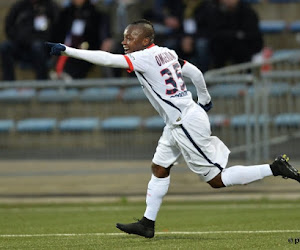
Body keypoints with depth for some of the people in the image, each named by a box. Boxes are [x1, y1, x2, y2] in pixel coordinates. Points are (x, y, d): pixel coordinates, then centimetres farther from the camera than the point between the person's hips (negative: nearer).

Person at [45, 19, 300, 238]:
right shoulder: (166, 53, 8)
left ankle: (276, 168, -2)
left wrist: (66, 50, -21)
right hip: (177, 124, 10)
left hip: (188, 125, -10)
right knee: (160, 168, 13)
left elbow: (107, 60, -23)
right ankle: (147, 224, 18)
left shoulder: (144, 58, -18)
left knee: (216, 179, -3)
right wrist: (204, 99, 32)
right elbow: (195, 73, 15)